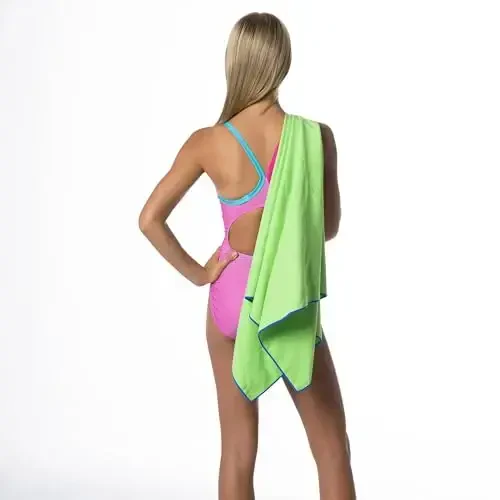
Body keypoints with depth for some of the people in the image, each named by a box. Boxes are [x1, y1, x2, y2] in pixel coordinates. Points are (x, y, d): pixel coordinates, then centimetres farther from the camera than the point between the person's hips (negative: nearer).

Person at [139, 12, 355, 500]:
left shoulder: (208, 143, -10)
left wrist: (196, 272, 1)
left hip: (232, 297, 2)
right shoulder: (316, 137, -12)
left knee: (238, 449, 14)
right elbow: (328, 227, -1)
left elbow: (149, 219, -8)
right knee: (332, 449, 13)